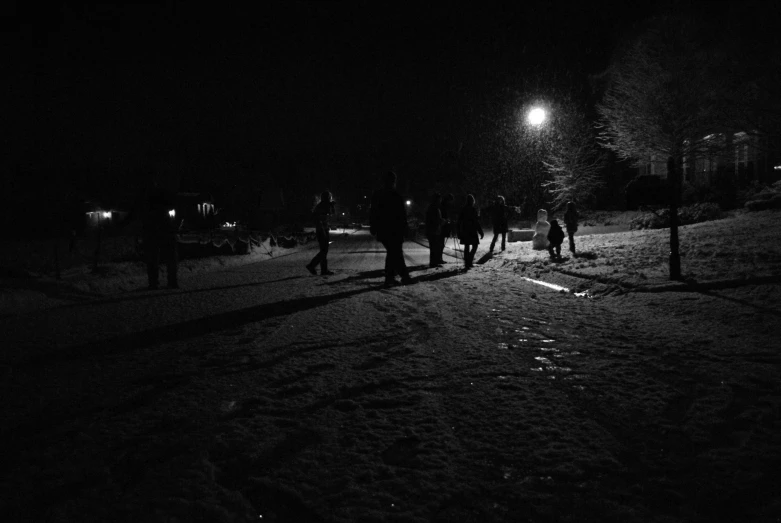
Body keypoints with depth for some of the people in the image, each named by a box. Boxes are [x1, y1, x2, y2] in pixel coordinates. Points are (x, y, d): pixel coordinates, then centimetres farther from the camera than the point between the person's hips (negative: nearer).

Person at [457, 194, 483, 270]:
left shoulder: (463, 210, 6)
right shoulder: (473, 210, -12)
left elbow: (459, 222, 10)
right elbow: (476, 222, -13)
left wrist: (459, 234, 17)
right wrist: (481, 232, -6)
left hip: (464, 231, 6)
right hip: (472, 232, -6)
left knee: (466, 247, 12)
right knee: (474, 246, 4)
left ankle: (467, 263, 12)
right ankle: (470, 260, -12)